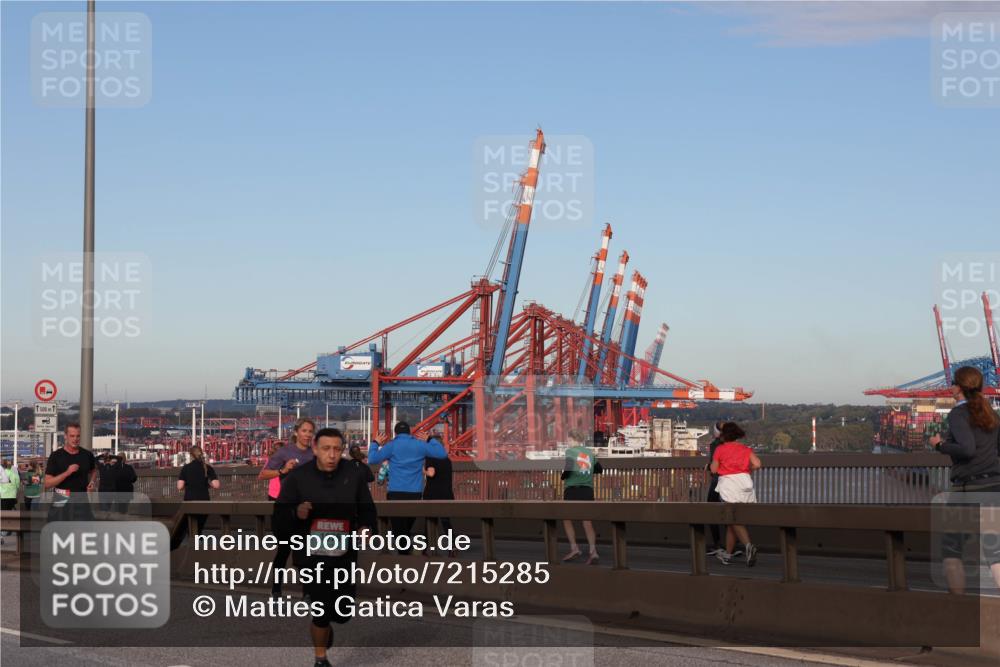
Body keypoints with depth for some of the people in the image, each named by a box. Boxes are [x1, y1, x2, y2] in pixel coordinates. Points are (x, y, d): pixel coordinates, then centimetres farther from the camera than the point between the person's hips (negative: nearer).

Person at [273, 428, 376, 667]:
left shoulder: (354, 474, -5)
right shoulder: (297, 477, -10)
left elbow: (367, 509, 6)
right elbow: (279, 518, -8)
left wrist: (366, 527, -15)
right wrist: (296, 513, -29)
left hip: (346, 554, 2)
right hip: (312, 554, -2)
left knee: (343, 613, 6)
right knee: (322, 611, -5)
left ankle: (323, 626, 45)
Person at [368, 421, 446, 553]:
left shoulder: (391, 446, -1)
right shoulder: (420, 445, 6)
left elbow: (372, 459, -5)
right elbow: (443, 453, 8)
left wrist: (375, 443, 11)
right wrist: (430, 440, 20)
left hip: (396, 493, -3)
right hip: (415, 493, 3)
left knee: (399, 529, -1)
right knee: (408, 528, 16)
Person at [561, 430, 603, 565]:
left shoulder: (571, 451, -4)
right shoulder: (590, 452, 11)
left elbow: (568, 468, -17)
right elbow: (599, 469, 18)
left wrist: (563, 476, 3)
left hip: (572, 489, -4)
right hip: (587, 490, 4)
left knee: (567, 519, 11)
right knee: (588, 522, 2)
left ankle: (574, 548, 3)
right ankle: (593, 551, -11)